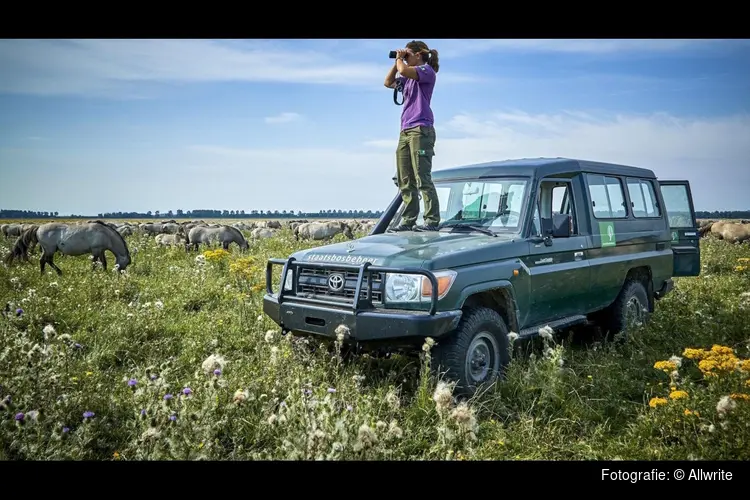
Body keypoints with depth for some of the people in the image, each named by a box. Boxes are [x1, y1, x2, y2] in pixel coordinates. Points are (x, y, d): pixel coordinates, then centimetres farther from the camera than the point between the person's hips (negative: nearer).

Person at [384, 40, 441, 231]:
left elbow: (404, 70, -17)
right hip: (405, 131, 9)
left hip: (421, 129, -9)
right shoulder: (409, 78, 23)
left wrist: (399, 59, 3)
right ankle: (408, 221, 5)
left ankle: (432, 221, -13)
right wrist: (396, 61, 21)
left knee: (422, 179, -14)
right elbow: (388, 83, 29)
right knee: (405, 181, 3)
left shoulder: (427, 70, -1)